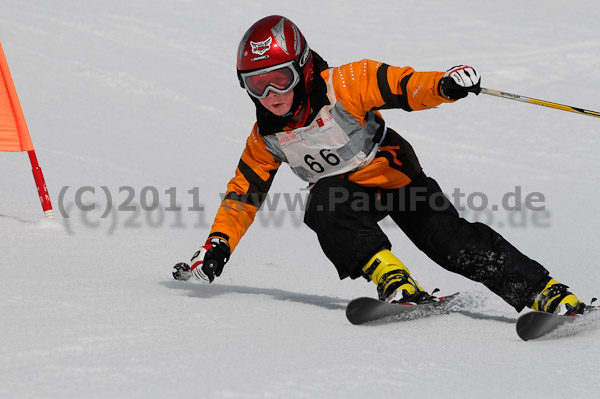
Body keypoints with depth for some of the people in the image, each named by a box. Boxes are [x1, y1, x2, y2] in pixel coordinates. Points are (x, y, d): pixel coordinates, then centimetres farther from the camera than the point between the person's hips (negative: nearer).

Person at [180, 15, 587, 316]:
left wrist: (444, 84, -49)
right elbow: (243, 194, 4)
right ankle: (395, 282, -34)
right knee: (323, 205, -32)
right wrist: (218, 244, -7)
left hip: (391, 171, -4)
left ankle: (546, 293, -20)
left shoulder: (341, 86, -23)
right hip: (343, 189, 4)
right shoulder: (266, 138, -6)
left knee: (447, 237, -21)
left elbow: (403, 86, -29)